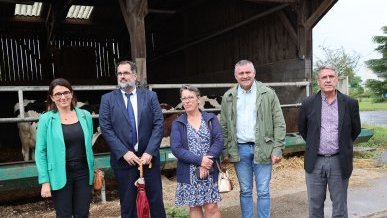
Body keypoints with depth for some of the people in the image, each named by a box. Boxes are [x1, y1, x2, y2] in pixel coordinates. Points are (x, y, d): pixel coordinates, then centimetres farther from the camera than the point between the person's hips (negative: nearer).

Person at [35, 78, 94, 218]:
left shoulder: (85, 116, 3)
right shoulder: (46, 119, -5)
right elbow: (40, 152, -4)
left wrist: (92, 170, 10)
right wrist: (45, 181, -9)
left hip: (83, 173, 2)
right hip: (60, 176, -2)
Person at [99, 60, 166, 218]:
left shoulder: (150, 96, 3)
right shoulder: (108, 99, 2)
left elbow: (159, 124, -3)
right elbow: (106, 128, -5)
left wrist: (149, 152, -12)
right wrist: (124, 153, -14)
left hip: (148, 156, 0)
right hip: (123, 159, 0)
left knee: (156, 200, 9)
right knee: (127, 204, 11)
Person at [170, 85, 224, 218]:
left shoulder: (211, 119, 5)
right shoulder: (177, 123, 3)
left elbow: (219, 141, -6)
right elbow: (176, 148, -8)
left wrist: (206, 162, -19)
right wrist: (199, 160, -18)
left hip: (210, 171, 0)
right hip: (189, 173, 1)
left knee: (211, 207, 0)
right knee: (194, 207, 10)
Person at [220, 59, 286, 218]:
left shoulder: (268, 94, -1)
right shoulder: (228, 97, 6)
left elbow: (279, 124, -2)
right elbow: (224, 126, 8)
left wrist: (277, 149, -8)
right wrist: (226, 151, 4)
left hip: (262, 148, -2)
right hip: (240, 149, 2)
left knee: (263, 192, 5)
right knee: (245, 191, 12)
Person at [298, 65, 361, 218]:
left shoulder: (350, 103, -3)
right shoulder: (308, 104, -2)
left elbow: (355, 130, 10)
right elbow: (302, 128, 12)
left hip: (339, 162, 0)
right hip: (315, 161, 1)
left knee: (339, 206, 12)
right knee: (315, 205, 12)